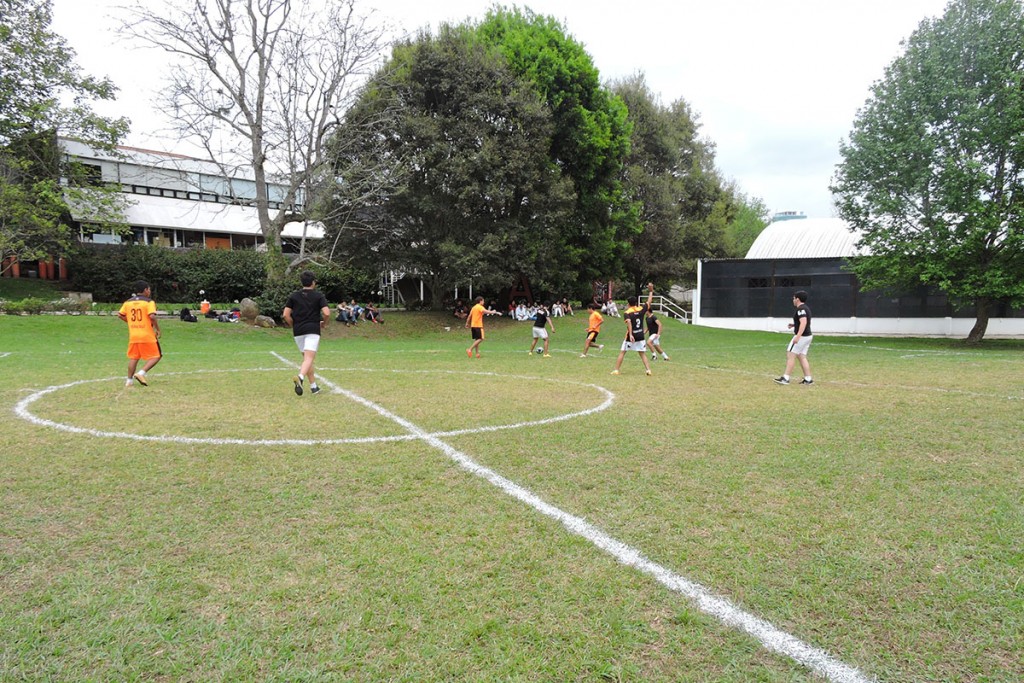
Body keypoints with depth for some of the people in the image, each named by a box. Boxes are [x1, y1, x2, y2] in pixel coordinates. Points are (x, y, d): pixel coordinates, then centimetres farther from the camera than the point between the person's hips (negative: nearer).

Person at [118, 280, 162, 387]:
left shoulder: (128, 302, 10)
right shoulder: (149, 302, -7)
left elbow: (120, 315, 10)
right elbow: (152, 316, -19)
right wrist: (158, 329, -9)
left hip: (133, 335, 6)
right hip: (148, 335, -6)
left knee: (133, 358, 14)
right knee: (156, 356, 4)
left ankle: (129, 380, 14)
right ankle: (141, 373, -12)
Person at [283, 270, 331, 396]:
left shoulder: (294, 295, 9)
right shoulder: (319, 296, 1)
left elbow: (286, 315, 2)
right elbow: (326, 313, -10)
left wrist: (293, 326, 16)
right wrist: (324, 323, 8)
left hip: (298, 331, 4)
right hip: (313, 330, -4)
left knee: (306, 357, 16)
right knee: (309, 358, -12)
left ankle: (313, 386, 18)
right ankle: (300, 377, -40)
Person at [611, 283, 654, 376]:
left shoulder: (627, 313, -9)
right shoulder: (641, 309, 2)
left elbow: (629, 323, -26)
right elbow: (649, 301, 16)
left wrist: (630, 334, -34)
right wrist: (651, 291, 26)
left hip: (630, 336, -3)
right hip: (640, 336, 3)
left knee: (622, 352, 5)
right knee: (643, 354, 11)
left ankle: (616, 370, 2)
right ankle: (648, 370, 0)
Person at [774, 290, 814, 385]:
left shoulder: (801, 309, -15)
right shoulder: (806, 308, 17)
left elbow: (804, 322, -27)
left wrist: (798, 336, -33)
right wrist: (794, 325, 19)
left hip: (802, 336, -10)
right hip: (808, 336, 10)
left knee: (790, 355, -7)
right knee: (802, 357, 11)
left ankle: (785, 378, -8)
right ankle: (808, 379, 10)